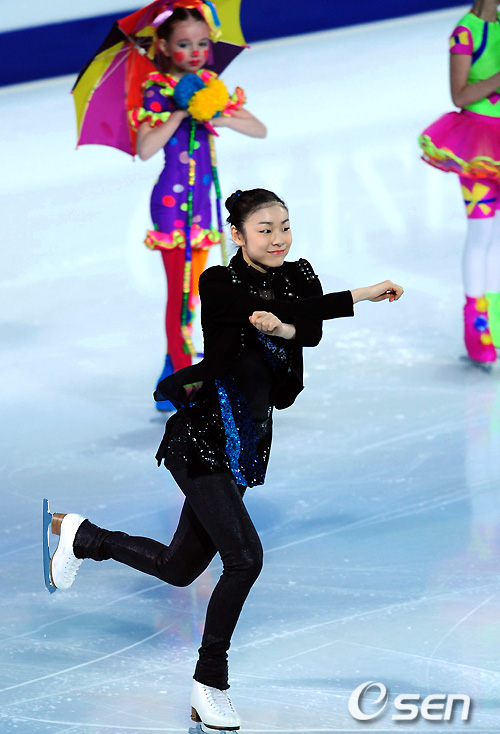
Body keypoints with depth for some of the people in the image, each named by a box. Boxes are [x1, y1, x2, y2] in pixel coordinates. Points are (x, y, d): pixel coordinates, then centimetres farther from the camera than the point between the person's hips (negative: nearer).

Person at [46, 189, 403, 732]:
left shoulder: (299, 277, 6)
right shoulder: (220, 285, -12)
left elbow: (312, 329, -10)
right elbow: (270, 313, -27)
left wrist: (284, 327, -32)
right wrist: (360, 296, -28)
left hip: (245, 447, 7)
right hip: (201, 438, -7)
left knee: (179, 569, 12)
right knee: (244, 557, -16)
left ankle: (80, 535, 36)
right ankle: (210, 685, 0)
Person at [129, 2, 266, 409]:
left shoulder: (212, 88, 7)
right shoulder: (158, 92, -9)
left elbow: (260, 129, 2)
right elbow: (145, 149, -22)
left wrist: (224, 119, -15)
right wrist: (181, 113, -23)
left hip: (201, 199, 6)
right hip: (171, 199, -6)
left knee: (192, 289, 11)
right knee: (179, 288, -6)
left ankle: (173, 374, 19)